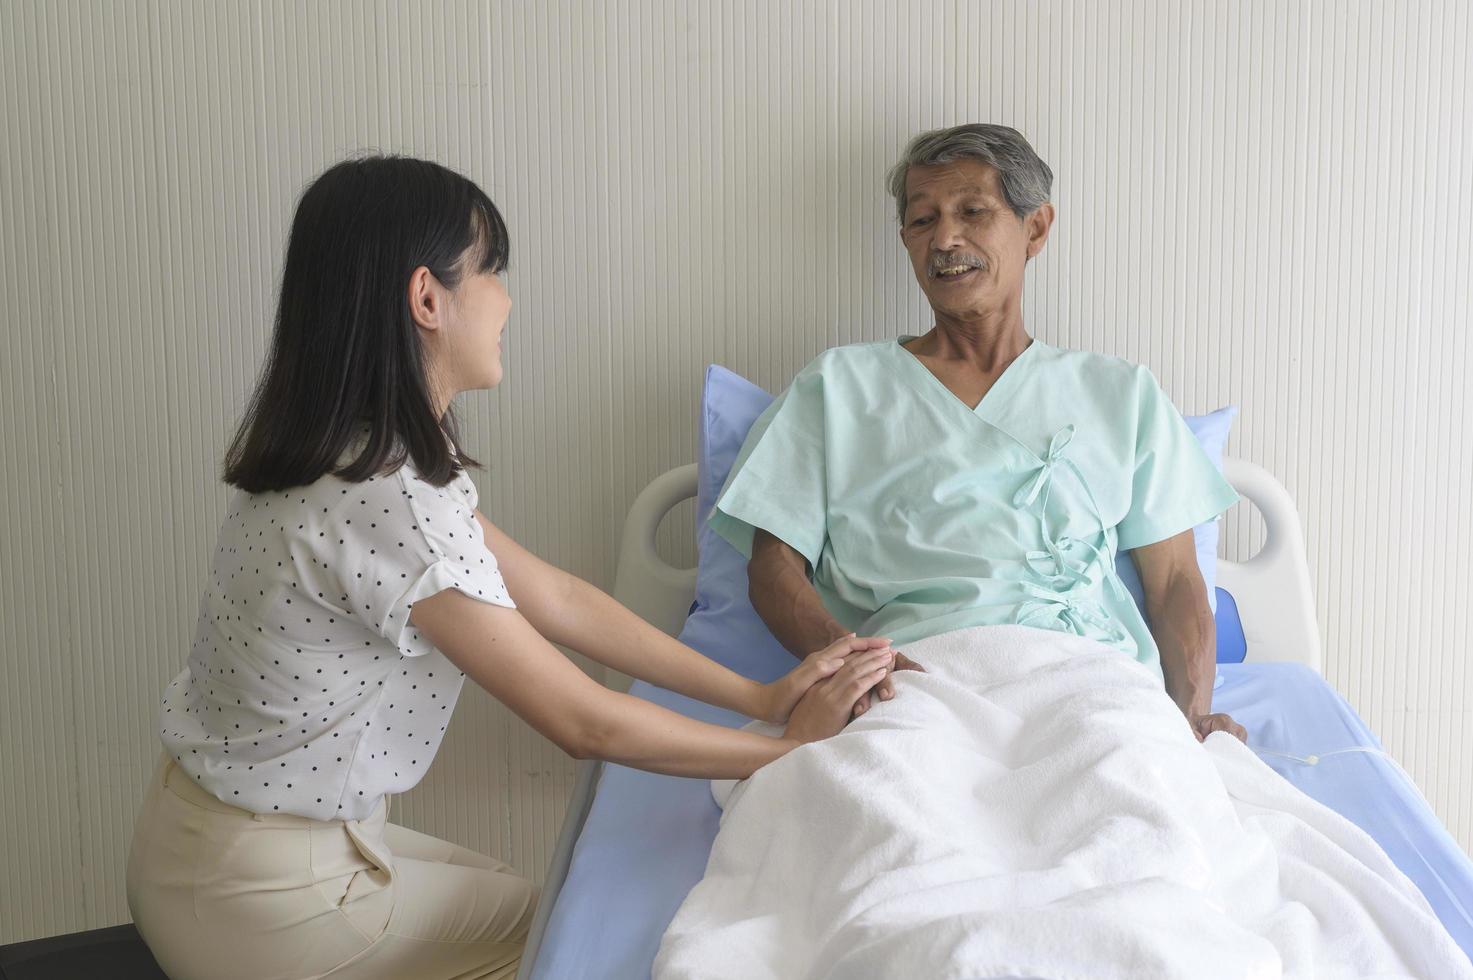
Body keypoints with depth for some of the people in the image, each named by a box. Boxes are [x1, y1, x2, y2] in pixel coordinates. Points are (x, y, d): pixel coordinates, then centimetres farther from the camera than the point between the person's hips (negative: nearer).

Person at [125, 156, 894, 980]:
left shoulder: (366, 458, 0)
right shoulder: (387, 501, -30)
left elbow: (553, 597, 1)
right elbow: (586, 724, -23)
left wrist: (757, 695, -1)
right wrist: (790, 748, -11)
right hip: (264, 890, -8)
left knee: (513, 896, 23)